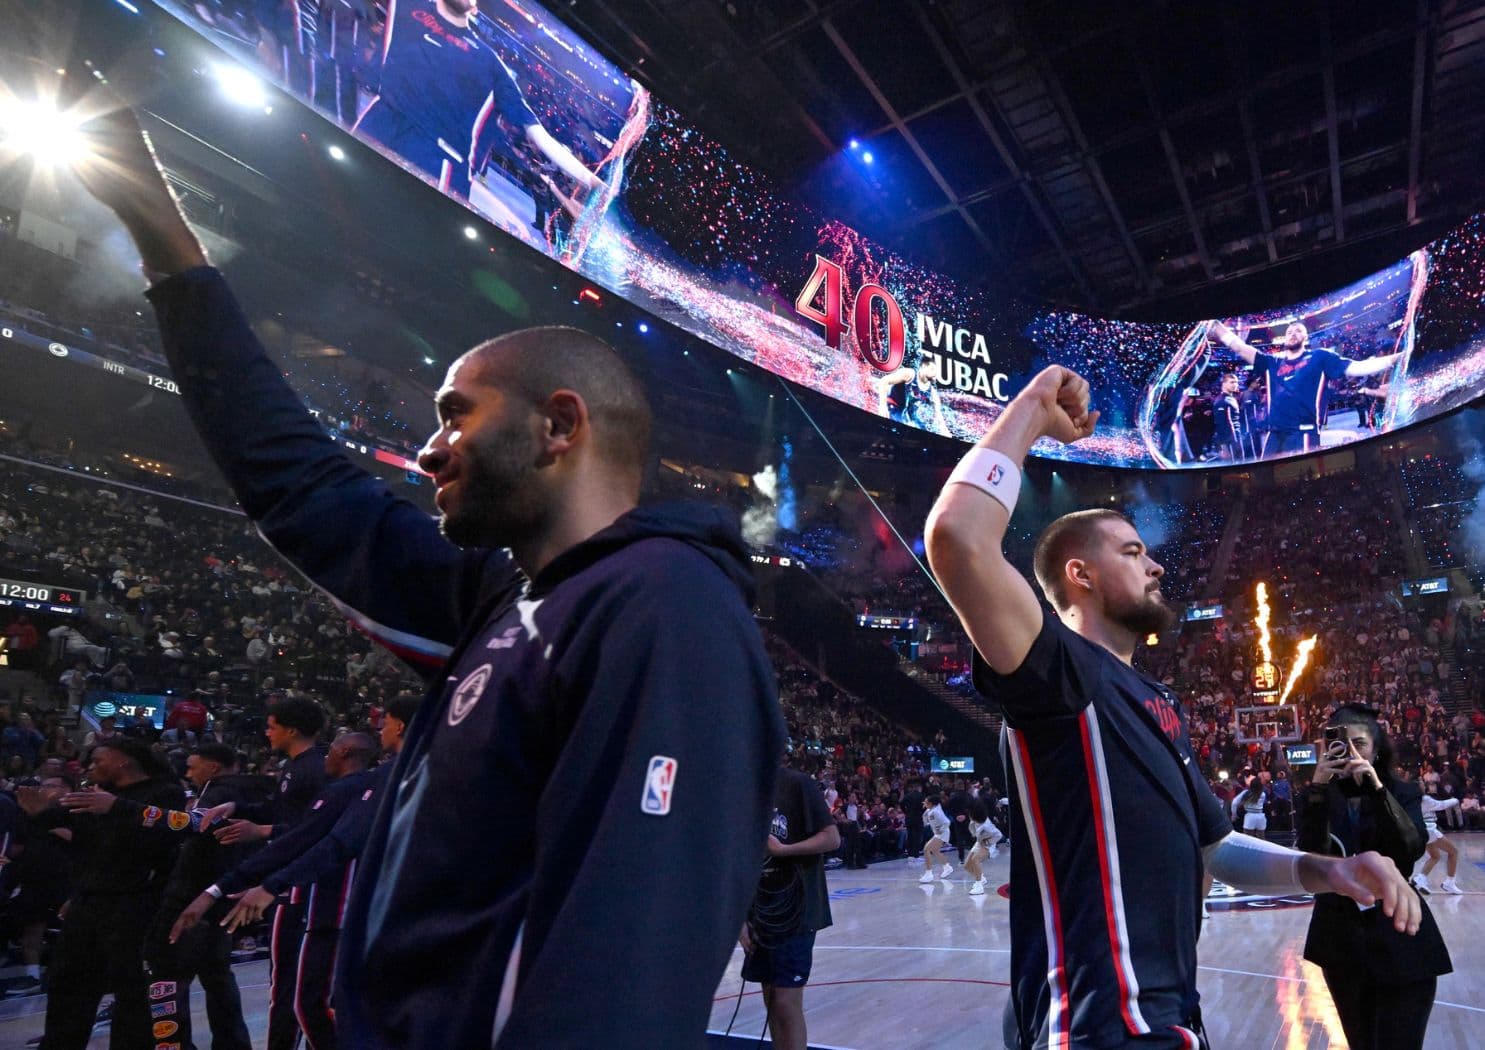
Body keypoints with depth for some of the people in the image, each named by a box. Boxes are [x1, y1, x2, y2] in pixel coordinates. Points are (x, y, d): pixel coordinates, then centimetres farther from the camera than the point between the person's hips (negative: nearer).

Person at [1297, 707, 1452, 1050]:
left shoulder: (1403, 793, -2)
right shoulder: (1320, 797, -1)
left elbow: (1413, 849, -19)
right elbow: (1311, 854, -17)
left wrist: (1377, 789, -28)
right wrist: (1318, 788, -25)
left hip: (1401, 938, -2)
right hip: (1341, 940, 2)